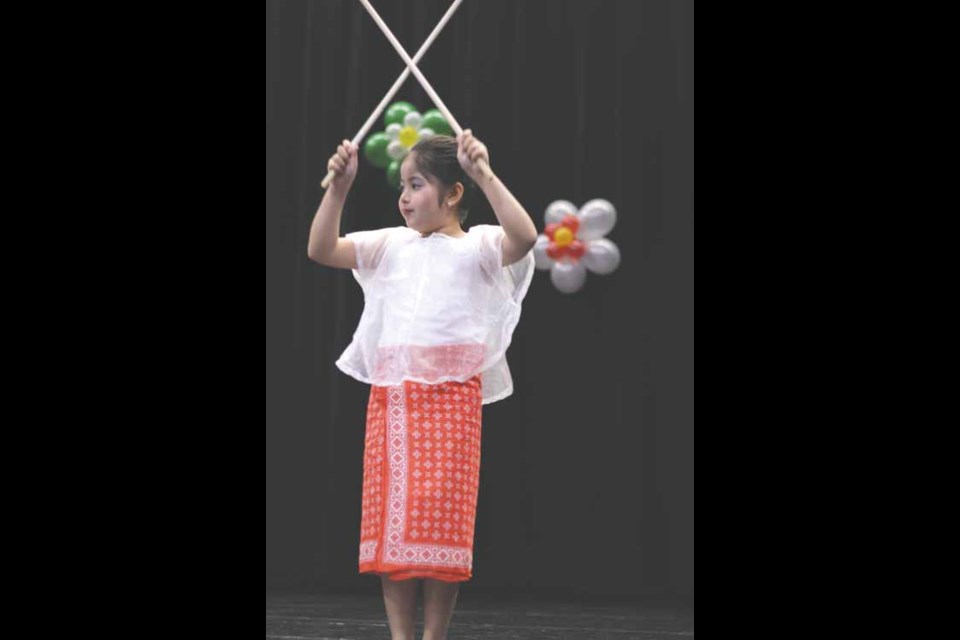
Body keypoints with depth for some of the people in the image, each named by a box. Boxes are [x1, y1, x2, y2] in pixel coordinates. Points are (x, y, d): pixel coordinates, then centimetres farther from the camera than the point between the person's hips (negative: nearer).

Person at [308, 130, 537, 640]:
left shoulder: (477, 247, 1)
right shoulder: (392, 245, 15)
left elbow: (524, 237, -20)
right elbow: (321, 249, 9)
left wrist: (484, 176, -23)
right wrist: (338, 187, -2)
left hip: (450, 394, -5)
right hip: (389, 395, 5)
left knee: (440, 516, -4)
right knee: (389, 516, 4)